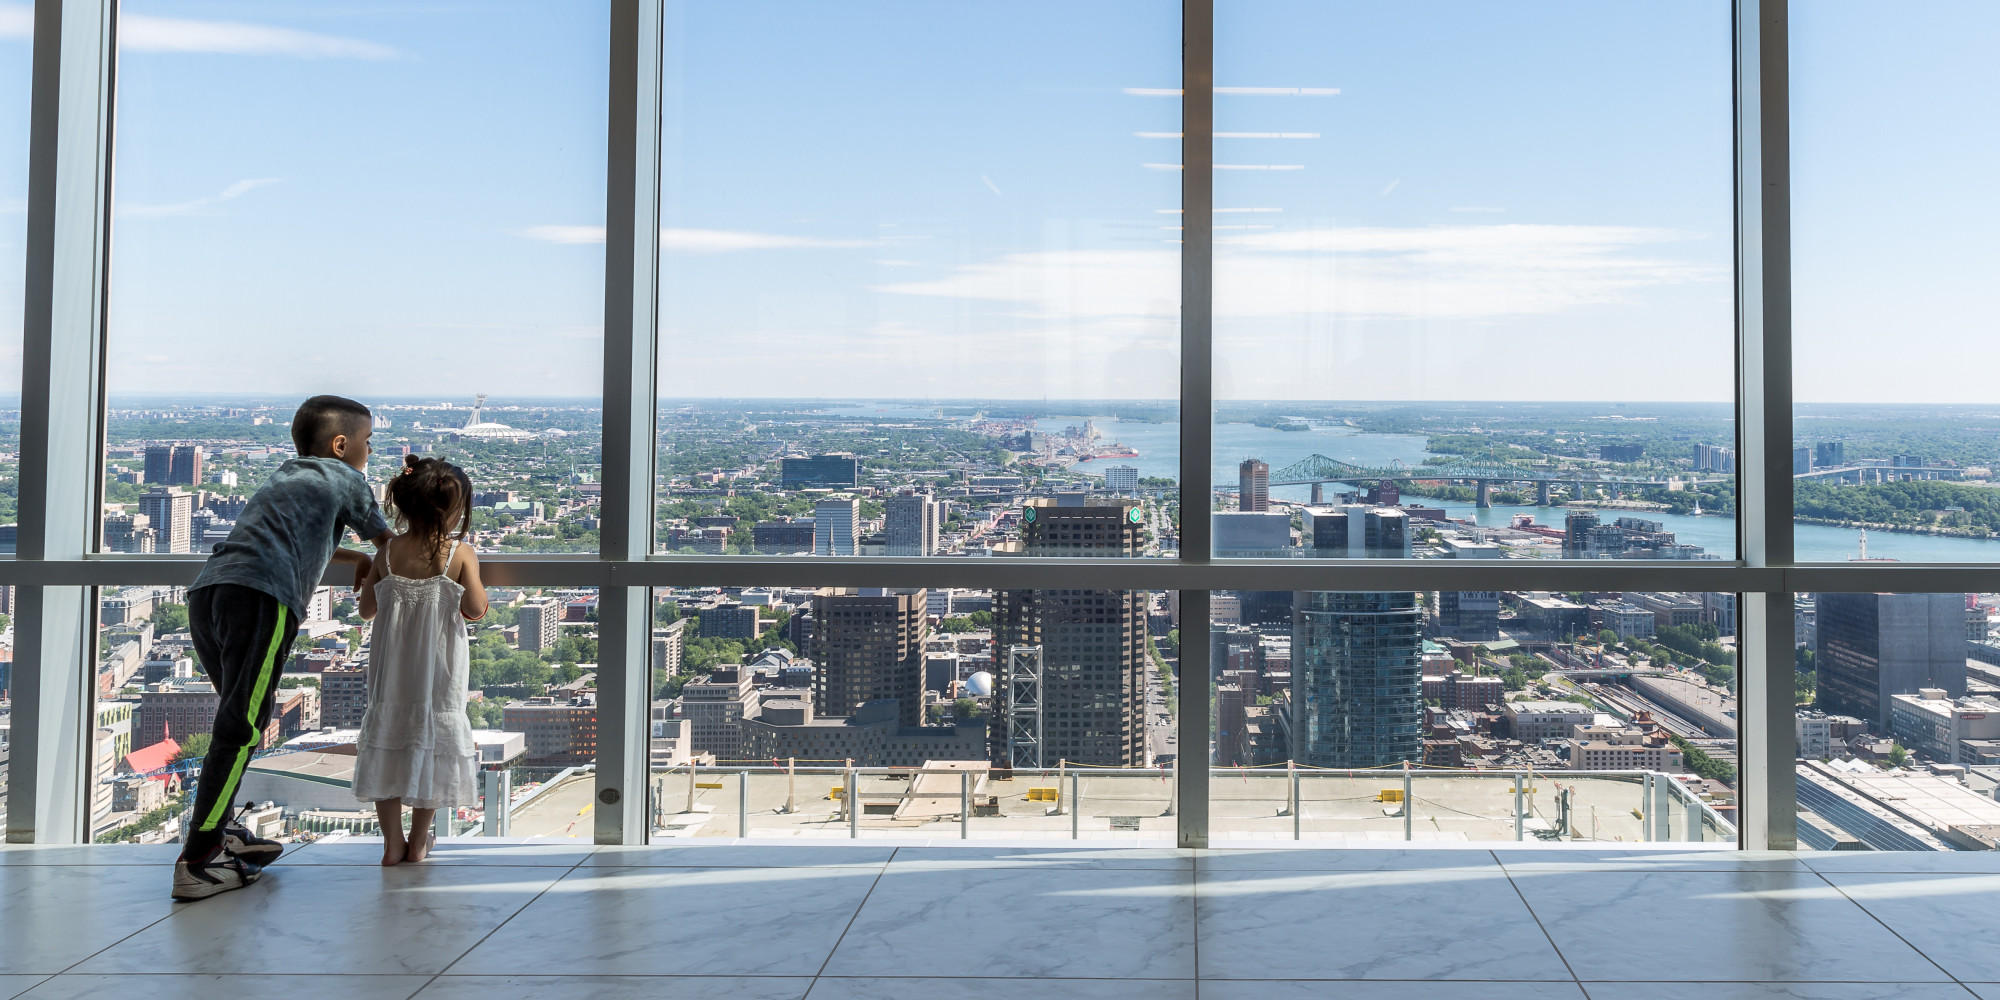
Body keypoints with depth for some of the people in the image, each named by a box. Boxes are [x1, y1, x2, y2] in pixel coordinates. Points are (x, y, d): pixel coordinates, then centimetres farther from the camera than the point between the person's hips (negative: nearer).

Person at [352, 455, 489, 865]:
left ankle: (392, 843, 14)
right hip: (438, 670, -2)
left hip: (391, 669, 2)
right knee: (433, 737, 10)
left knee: (388, 738, 12)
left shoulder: (389, 551, -2)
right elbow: (477, 611, -12)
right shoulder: (461, 554, -12)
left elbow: (367, 609, 4)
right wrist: (471, 574, 4)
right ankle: (419, 841, 18)